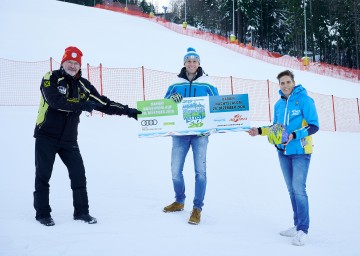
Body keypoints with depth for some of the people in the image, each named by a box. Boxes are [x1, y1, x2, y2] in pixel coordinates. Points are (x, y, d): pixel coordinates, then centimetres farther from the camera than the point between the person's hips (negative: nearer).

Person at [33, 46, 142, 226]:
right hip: (46, 136, -4)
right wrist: (83, 105, -27)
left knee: (78, 174, 2)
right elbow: (55, 101, -25)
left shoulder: (83, 85, 6)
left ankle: (81, 211, 15)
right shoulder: (51, 79, -8)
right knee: (43, 175, 3)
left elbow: (104, 104, 6)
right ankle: (42, 213, 17)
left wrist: (129, 111, 0)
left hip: (68, 139, 4)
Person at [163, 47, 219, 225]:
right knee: (175, 170, 7)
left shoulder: (207, 85, 2)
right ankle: (179, 201, 29)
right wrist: (172, 101, -16)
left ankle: (197, 208, 7)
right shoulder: (176, 85, 6)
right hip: (180, 133, 2)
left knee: (200, 170, -4)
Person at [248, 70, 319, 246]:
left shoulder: (304, 100, -11)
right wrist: (260, 131, 5)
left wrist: (294, 136, -25)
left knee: (298, 189, -10)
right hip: (283, 152, 6)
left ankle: (303, 229, -1)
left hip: (300, 152, -6)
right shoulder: (279, 104, 8)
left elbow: (314, 126, -14)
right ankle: (297, 225, 21)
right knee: (291, 189, 11)